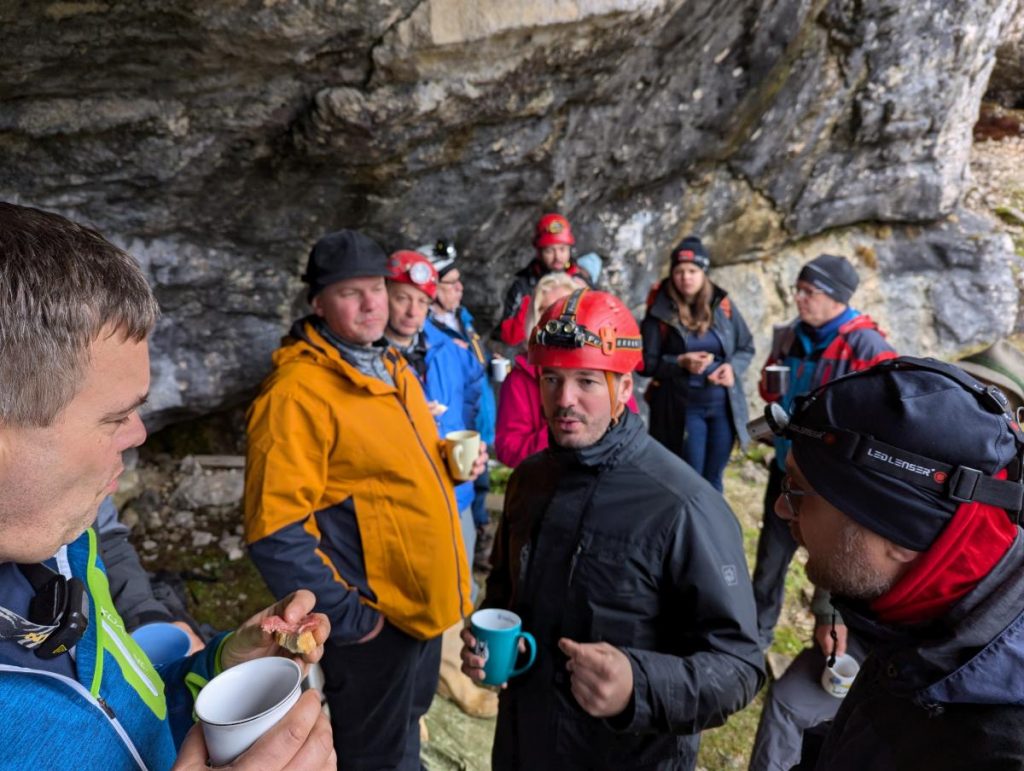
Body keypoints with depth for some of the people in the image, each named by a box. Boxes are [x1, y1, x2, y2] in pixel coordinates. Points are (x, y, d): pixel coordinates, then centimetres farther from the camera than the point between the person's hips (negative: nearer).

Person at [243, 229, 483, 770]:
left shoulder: (390, 365, 6)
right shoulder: (297, 389, -22)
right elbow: (276, 531, -24)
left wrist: (453, 461, 0)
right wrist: (344, 614, -20)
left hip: (422, 603, 8)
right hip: (371, 618, -8)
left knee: (405, 725, 29)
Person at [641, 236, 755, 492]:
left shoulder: (723, 305, 0)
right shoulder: (661, 312, -9)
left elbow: (746, 347, 9)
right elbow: (646, 362, -7)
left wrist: (733, 367, -11)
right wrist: (681, 362, -21)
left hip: (723, 406, 3)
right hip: (682, 408, -3)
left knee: (713, 478, 16)